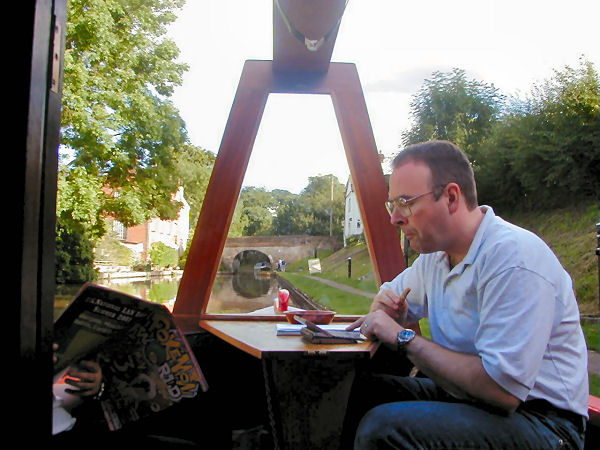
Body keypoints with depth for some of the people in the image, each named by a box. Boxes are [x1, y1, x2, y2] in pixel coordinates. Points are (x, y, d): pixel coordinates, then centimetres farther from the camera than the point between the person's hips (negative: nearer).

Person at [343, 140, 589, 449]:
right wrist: (387, 309, -2)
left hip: (535, 418, -8)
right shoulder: (435, 254, 6)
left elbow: (503, 389, -29)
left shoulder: (513, 257, -22)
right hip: (463, 394, 8)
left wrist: (404, 339, -20)